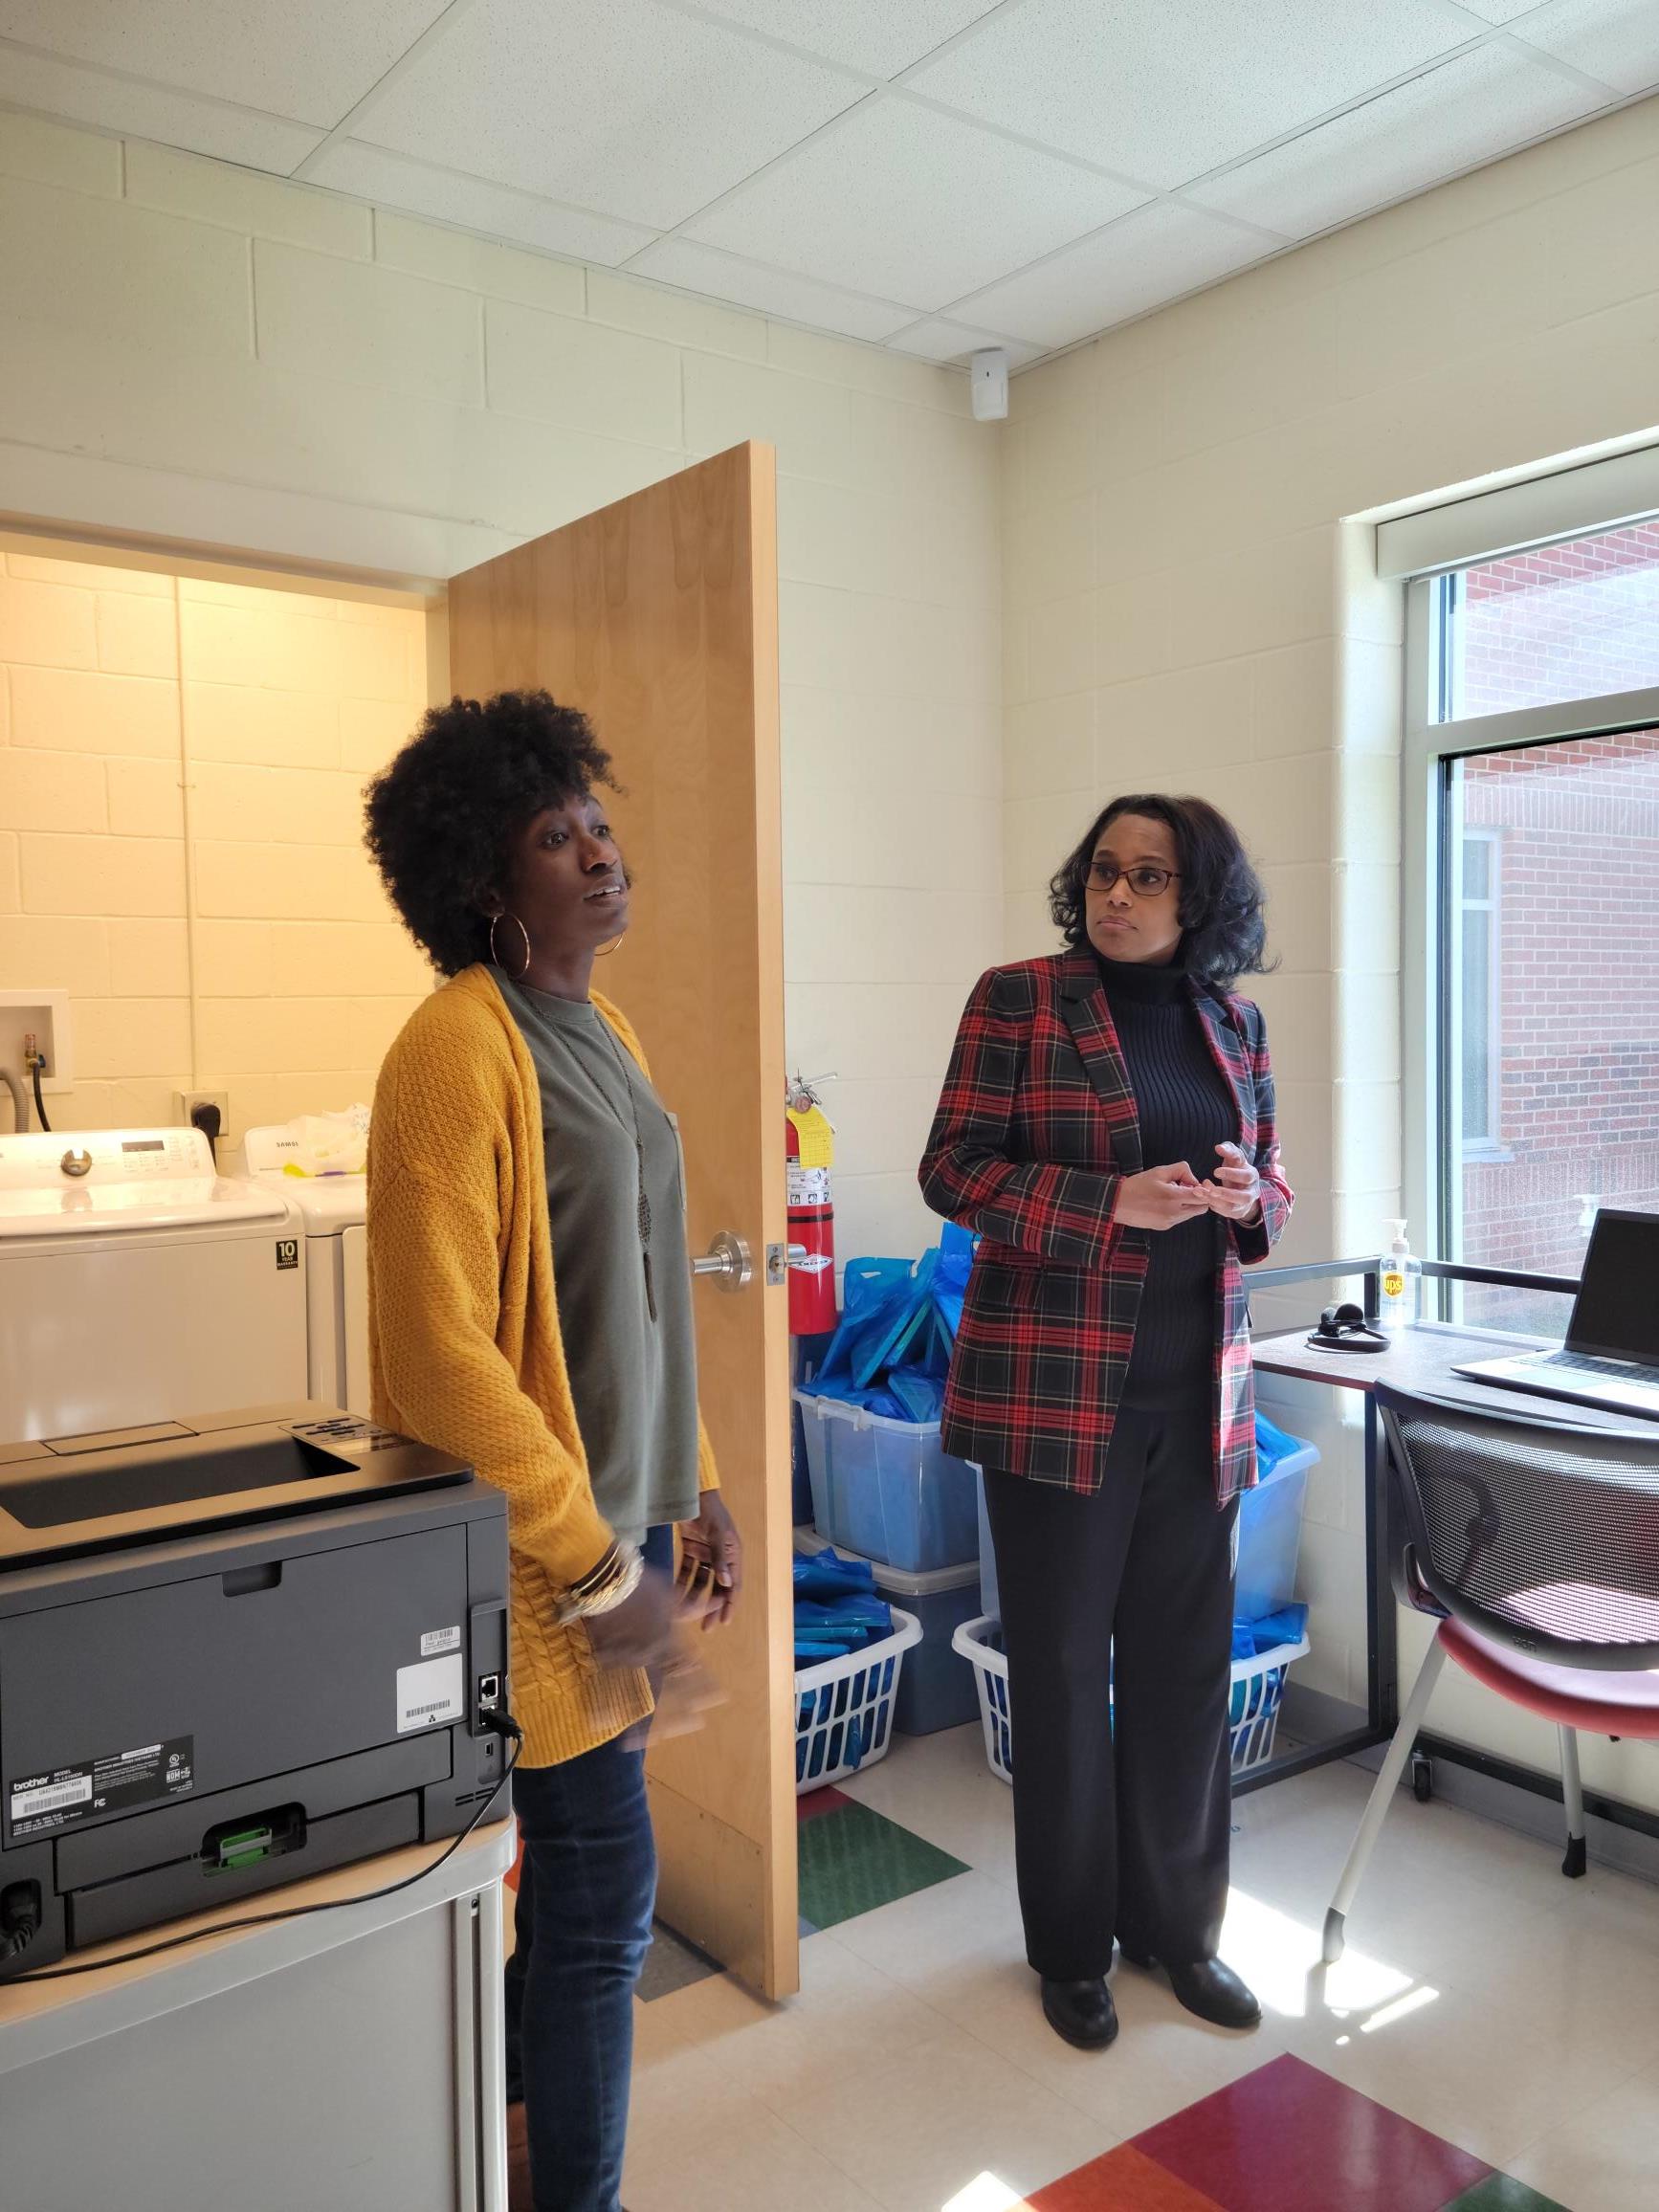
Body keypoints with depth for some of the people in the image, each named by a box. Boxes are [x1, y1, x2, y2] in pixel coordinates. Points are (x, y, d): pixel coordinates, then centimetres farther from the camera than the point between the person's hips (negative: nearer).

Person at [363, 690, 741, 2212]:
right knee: (601, 1895, 4)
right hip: (548, 1550, -9)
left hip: (622, 1517, 9)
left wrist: (698, 1491, 13)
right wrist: (599, 1566, -18)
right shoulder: (461, 1050, -19)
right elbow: (441, 1347, -23)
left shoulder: (602, 1034, 10)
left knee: (570, 1872, 23)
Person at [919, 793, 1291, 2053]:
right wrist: (1113, 1204, -19)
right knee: (1064, 1663, 8)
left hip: (1198, 1392, 4)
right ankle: (1072, 1945, 29)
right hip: (1054, 1387, -4)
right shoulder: (1018, 1000, -4)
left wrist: (1248, 1198, -8)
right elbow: (953, 1170, -7)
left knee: (1186, 1658, 13)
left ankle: (1177, 1923, 34)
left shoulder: (1233, 1022, 9)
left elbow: (1271, 1190, 16)